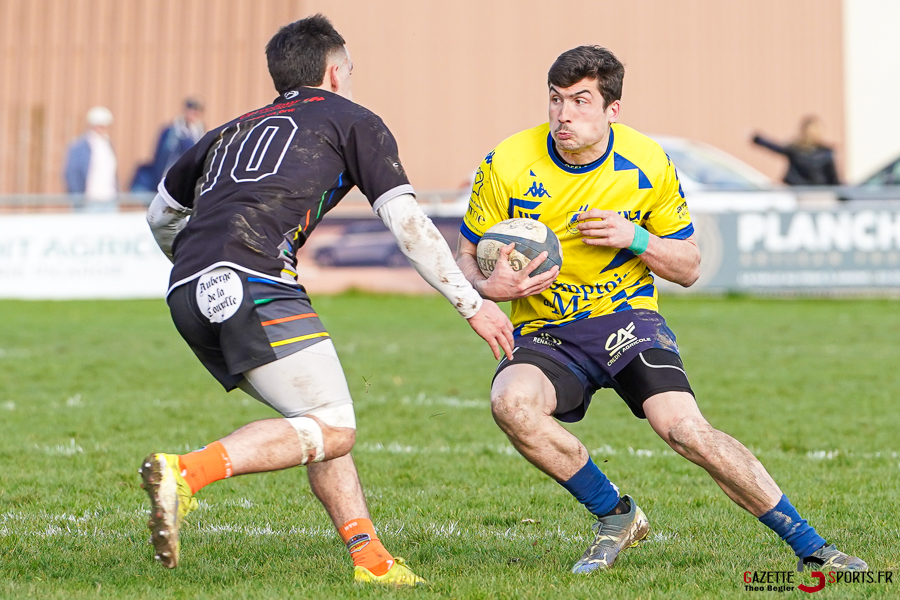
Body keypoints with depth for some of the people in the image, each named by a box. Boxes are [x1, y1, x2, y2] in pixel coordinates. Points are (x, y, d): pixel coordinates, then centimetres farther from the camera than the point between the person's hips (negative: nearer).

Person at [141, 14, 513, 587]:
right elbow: (407, 222, 9)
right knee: (333, 429, -7)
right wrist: (473, 304, 12)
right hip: (255, 283, -7)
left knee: (323, 419, 15)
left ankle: (370, 557, 7)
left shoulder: (232, 131, 32)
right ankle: (187, 471, -24)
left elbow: (161, 215, 40)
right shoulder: (351, 121, 16)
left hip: (187, 294, 7)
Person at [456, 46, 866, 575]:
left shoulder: (649, 165, -5)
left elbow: (688, 268, 4)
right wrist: (488, 287, -21)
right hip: (545, 331, 1)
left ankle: (811, 547, -10)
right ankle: (616, 516, -9)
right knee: (510, 402, -32)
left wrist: (635, 238, -16)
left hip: (628, 316, -1)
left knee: (685, 428, -24)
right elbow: (467, 260, 4)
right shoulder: (507, 165, -7)